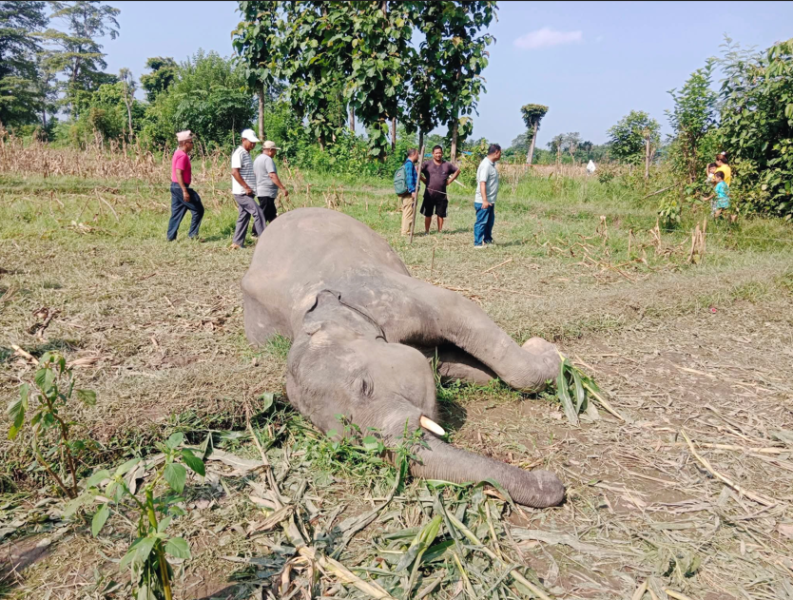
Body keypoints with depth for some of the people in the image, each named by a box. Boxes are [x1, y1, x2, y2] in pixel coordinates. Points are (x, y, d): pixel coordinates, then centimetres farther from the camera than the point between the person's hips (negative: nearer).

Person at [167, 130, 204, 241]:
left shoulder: (178, 154, 16)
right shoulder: (183, 156, -15)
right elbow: (178, 173, -22)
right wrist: (185, 191, -25)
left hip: (175, 186, 10)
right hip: (181, 187, -10)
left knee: (176, 213, 11)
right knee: (198, 209, -2)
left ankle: (171, 236, 12)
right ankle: (193, 234, 0)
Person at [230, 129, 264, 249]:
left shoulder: (247, 153, 17)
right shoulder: (239, 153, -12)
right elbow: (234, 172, -20)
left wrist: (249, 188, 12)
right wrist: (246, 187, -20)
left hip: (247, 192, 9)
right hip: (242, 192, -9)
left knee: (244, 216, 10)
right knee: (258, 213, -11)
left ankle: (237, 243, 16)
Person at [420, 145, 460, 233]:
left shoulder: (447, 165, 7)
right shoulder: (427, 164, -2)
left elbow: (457, 171, 19)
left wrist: (449, 180, 10)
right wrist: (423, 180, -4)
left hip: (442, 195, 2)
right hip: (429, 194, -2)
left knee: (441, 214, 8)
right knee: (428, 214, 4)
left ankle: (440, 231, 18)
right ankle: (426, 231, 12)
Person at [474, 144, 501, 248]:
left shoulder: (491, 164, 12)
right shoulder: (486, 165, -18)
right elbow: (482, 183, -25)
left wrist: (488, 200, 18)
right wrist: (484, 200, -29)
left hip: (490, 200, 10)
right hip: (483, 201, -10)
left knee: (490, 221, 19)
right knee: (481, 222, -3)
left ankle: (487, 240, 32)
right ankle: (478, 243, 5)